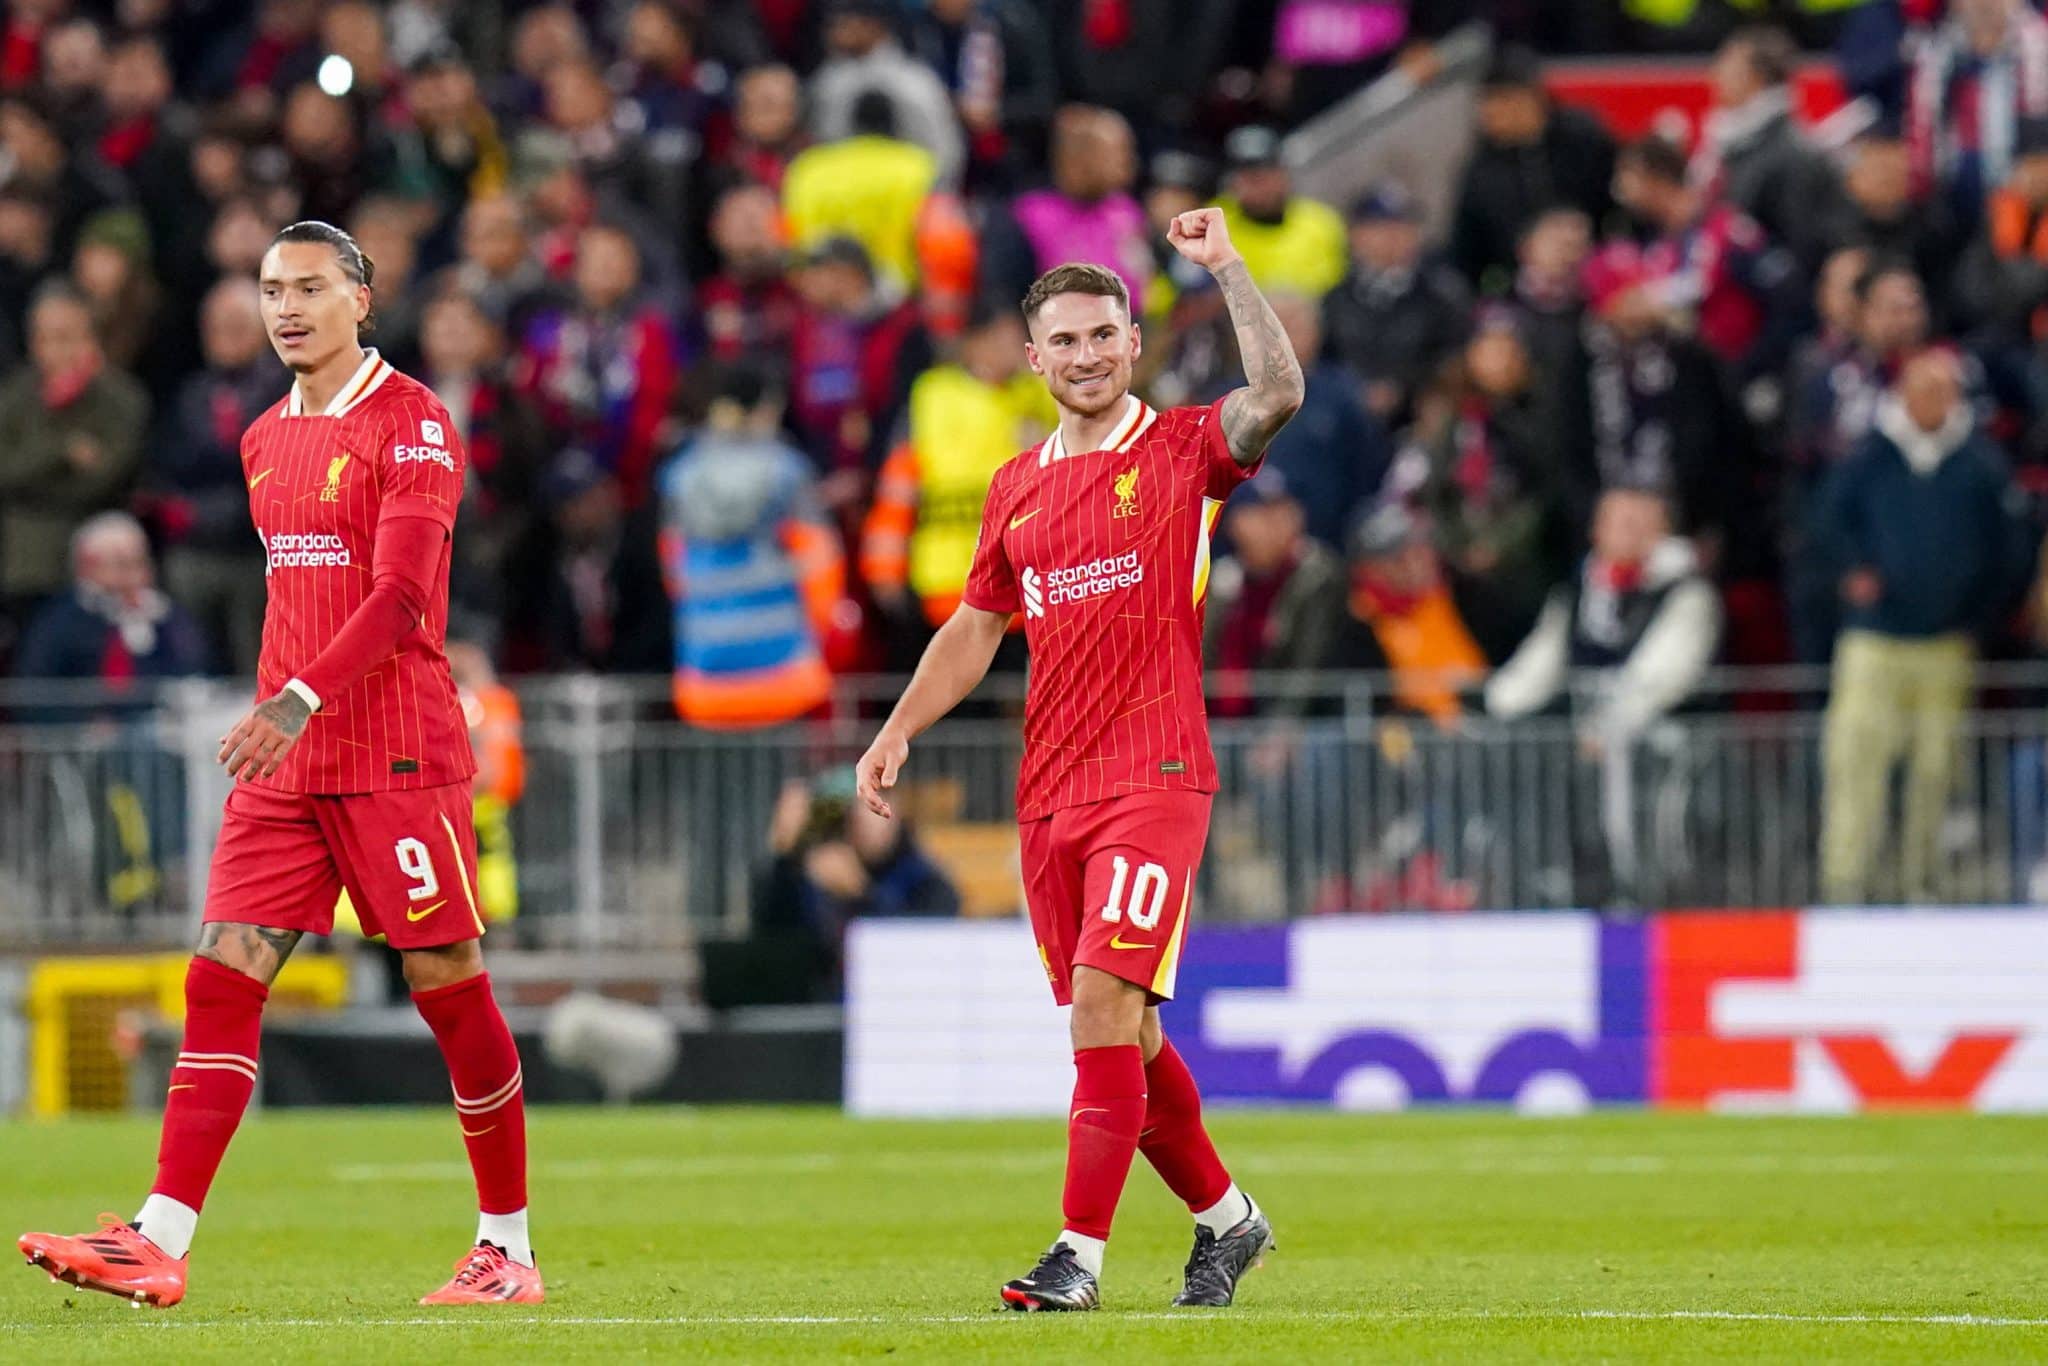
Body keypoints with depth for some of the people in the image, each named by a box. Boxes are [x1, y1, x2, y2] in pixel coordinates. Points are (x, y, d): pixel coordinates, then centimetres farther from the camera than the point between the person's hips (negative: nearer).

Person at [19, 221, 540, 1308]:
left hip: (397, 757, -7)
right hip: (282, 762, 7)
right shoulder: (265, 442, 16)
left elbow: (402, 595, -17)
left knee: (450, 987, -1)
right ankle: (158, 1243, -12)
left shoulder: (411, 424, -7)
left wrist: (303, 700, -28)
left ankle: (507, 1248, 10)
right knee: (221, 978, -5)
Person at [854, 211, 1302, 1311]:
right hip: (1047, 793, 6)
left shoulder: (1182, 450, 0)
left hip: (1154, 777, -6)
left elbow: (1278, 395, -20)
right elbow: (976, 625, 23)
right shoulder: (1017, 487, 15)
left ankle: (1081, 1253, -16)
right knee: (1117, 1029, 10)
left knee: (1105, 1001, -16)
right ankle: (1223, 1215, 27)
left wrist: (1225, 268, -20)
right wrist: (898, 731, 12)